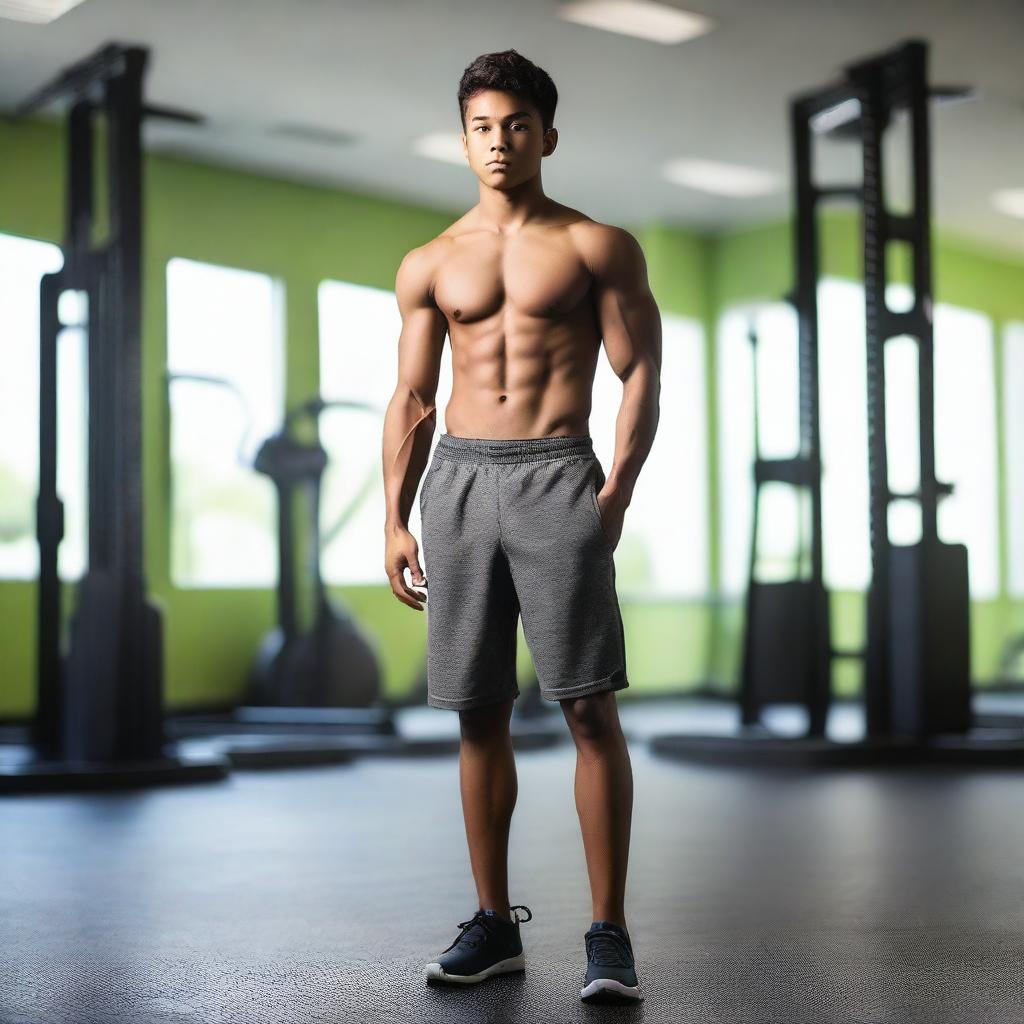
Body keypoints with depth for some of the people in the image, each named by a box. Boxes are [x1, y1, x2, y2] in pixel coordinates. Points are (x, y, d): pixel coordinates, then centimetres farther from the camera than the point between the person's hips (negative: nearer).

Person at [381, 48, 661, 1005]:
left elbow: (641, 373, 2)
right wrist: (395, 521, 6)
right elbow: (411, 400, 14)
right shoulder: (429, 265, 15)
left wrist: (618, 487, -11)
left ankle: (608, 933, -2)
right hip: (459, 478, 3)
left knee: (589, 707, -8)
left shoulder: (597, 246, 7)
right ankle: (493, 922, 16)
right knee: (477, 714, 6)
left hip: (558, 475, -3)